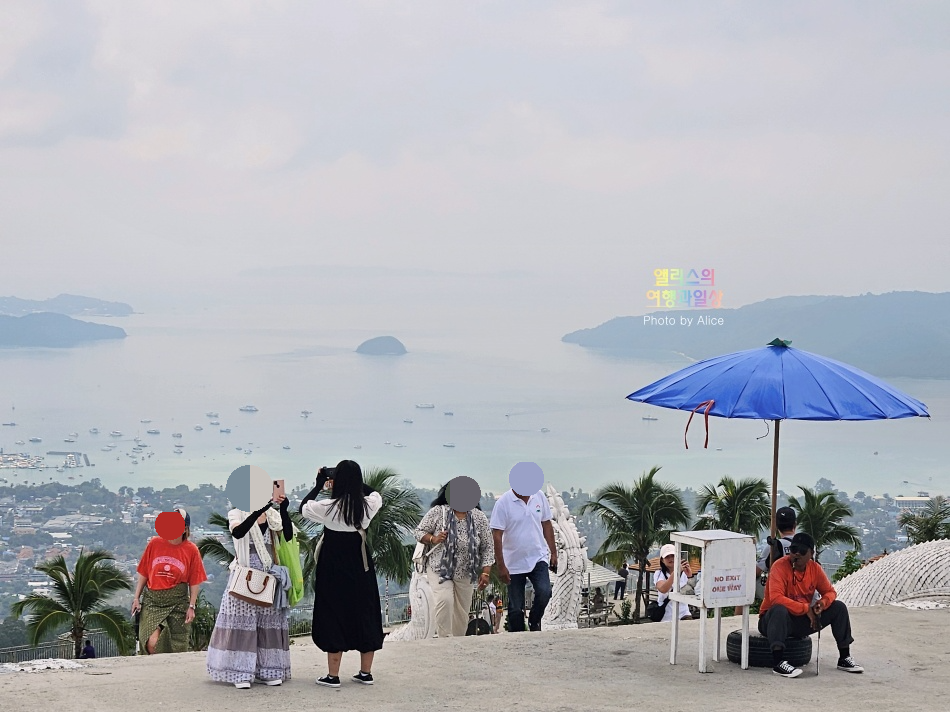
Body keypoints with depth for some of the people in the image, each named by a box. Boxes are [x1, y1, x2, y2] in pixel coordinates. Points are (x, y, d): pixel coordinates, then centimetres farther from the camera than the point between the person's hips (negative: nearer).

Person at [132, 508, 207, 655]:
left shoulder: (191, 550, 0)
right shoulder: (155, 543, 2)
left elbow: (194, 582, 3)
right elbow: (143, 574, 8)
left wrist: (191, 606, -2)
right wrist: (136, 598, 5)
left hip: (177, 602, 0)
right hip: (152, 599, 0)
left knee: (178, 648, 3)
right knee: (152, 643, -19)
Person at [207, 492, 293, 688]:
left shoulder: (272, 515, 9)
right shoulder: (237, 513, -2)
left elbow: (288, 536, -5)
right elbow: (237, 533, -23)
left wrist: (284, 511, -18)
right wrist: (260, 509, -31)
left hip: (270, 577, 4)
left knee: (268, 623, 6)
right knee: (242, 623, -6)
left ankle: (267, 671, 12)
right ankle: (240, 673, -4)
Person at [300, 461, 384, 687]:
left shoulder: (329, 507, -17)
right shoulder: (368, 506, -5)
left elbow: (303, 507, 0)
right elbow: (375, 493, 19)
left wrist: (319, 484, 4)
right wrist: (354, 482, 16)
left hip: (334, 569, -4)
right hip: (361, 566, 4)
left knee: (334, 617, 3)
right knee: (364, 614, 12)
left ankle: (333, 675, 5)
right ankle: (365, 672, 18)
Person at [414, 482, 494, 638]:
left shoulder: (479, 517, -3)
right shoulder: (437, 512, -7)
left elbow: (488, 547, 1)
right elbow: (419, 531, 1)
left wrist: (485, 572, -6)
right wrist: (433, 539, -20)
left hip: (466, 574, 3)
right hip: (439, 570, -3)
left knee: (462, 613, 6)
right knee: (445, 600, -25)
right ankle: (445, 639, -17)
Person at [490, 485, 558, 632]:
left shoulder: (540, 497, 2)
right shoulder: (503, 503, -12)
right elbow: (497, 535, -12)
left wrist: (553, 552, 11)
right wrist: (501, 566, -15)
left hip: (538, 558, 2)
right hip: (514, 563, -2)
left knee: (544, 592, -20)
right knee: (515, 608, 3)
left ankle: (534, 622, 7)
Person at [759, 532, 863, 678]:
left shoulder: (815, 568, 0)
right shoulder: (780, 566, -19)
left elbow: (830, 592, 9)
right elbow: (776, 598, -30)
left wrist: (823, 603, -16)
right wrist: (806, 609, -28)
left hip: (802, 621, 6)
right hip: (774, 620, -6)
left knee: (839, 607, -4)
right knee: (779, 610, -40)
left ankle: (844, 658, 2)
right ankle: (778, 663, -44)